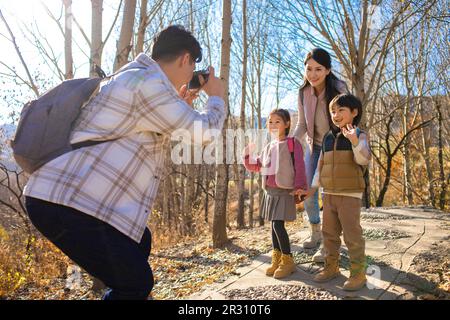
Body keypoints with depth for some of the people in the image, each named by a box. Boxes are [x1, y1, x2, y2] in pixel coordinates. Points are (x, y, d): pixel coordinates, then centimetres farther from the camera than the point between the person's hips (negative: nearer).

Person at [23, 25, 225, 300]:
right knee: (136, 284, -6)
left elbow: (153, 134, 33)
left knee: (140, 242, 23)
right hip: (66, 203, -11)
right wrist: (217, 97, 10)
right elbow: (203, 132, -9)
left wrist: (179, 104, 31)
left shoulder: (135, 78, 19)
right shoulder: (149, 82, -15)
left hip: (73, 195, 11)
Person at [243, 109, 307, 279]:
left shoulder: (293, 143, -5)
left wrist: (300, 187, -20)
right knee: (274, 225, 12)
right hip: (269, 191, 7)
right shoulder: (268, 147, 15)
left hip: (284, 191, -7)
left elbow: (299, 167, -11)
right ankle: (277, 259, 22)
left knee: (278, 225, -10)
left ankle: (288, 260, 6)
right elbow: (256, 166, 21)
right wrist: (248, 154, 4)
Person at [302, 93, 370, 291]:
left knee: (352, 234, -2)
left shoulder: (359, 135, -5)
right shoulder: (328, 138, 11)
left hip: (350, 195, -6)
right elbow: (321, 164, 16)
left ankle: (358, 273, 10)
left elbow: (363, 159, -22)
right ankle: (331, 267, 26)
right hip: (329, 194, 6)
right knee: (329, 233, 13)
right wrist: (314, 186, 12)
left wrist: (354, 140, -38)